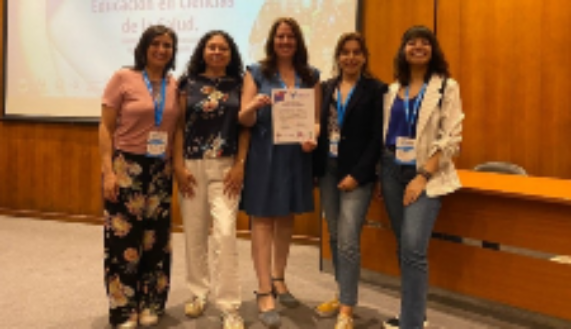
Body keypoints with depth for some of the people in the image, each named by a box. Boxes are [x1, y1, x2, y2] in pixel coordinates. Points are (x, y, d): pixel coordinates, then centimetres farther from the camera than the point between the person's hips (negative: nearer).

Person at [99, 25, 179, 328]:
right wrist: (108, 171, -12)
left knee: (156, 239, 8)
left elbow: (177, 130, 11)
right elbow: (106, 128, -5)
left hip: (161, 171, 4)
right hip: (126, 167, -3)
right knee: (124, 239, -1)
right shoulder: (123, 78, -4)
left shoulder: (175, 86, 6)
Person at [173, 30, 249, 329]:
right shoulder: (188, 83, 6)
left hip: (225, 167, -1)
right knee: (194, 234, 8)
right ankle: (198, 293, 26)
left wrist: (240, 165, -6)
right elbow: (179, 126, 3)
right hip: (192, 166, 1)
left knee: (225, 233, -10)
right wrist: (179, 166, -5)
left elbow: (245, 128, 3)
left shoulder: (238, 85, 6)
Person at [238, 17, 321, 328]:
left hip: (296, 155, 4)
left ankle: (278, 280, 30)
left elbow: (317, 118, 8)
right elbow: (245, 121, -5)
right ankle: (264, 294, 1)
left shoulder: (311, 76, 8)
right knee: (263, 220, -3)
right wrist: (253, 106, -28)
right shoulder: (257, 72, 0)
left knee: (286, 219, 14)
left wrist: (312, 138, -14)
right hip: (264, 156, -3)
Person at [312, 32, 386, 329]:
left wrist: (357, 174, -14)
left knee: (348, 242, -7)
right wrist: (316, 157, -1)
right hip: (328, 170, 5)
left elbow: (377, 138, -9)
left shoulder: (375, 90, -4)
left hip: (357, 173, -5)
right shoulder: (327, 87, 11)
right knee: (335, 238, 13)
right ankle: (342, 295, 28)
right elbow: (321, 126, 12)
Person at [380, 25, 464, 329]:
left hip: (425, 174, -4)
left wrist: (423, 176, -17)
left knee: (413, 248, -16)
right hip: (392, 170, 5)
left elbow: (451, 138, -9)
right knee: (404, 247, 11)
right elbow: (386, 133, 13)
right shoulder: (394, 89, 11)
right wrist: (381, 173, 4)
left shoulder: (447, 87, -3)